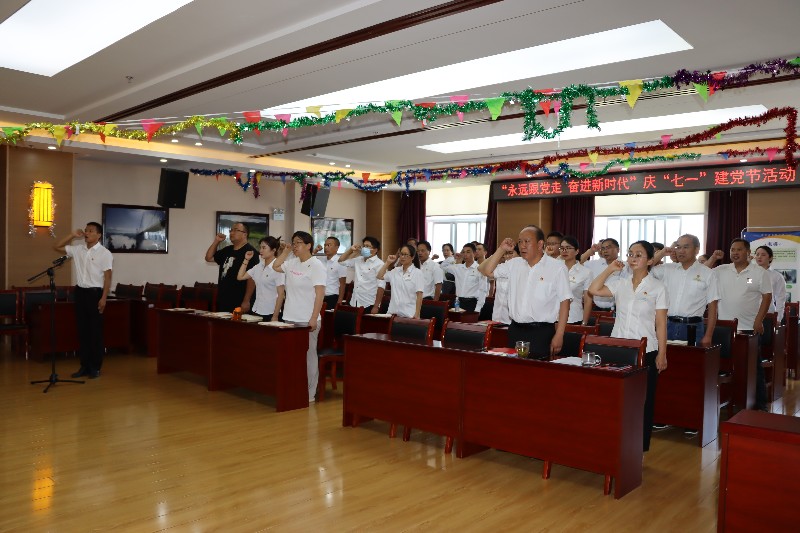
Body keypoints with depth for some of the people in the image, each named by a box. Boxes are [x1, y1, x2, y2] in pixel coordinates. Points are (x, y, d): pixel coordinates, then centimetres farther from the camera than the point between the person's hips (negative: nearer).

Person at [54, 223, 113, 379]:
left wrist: (103, 298, -16)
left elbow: (107, 277, -10)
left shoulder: (104, 253, -8)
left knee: (95, 331, 0)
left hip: (95, 292, -6)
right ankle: (84, 366, 17)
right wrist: (72, 235, 5)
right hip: (80, 292, 6)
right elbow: (57, 247, 16)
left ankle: (95, 367, 9)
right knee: (82, 330, 9)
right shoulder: (78, 249, 9)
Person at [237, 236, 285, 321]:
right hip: (256, 311, 6)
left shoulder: (277, 268, -11)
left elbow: (281, 295, -13)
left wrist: (275, 316, -15)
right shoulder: (258, 267, 9)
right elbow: (240, 277, 14)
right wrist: (246, 260, 7)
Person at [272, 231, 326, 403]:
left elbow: (320, 294, -14)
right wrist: (286, 251, 10)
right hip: (290, 318, 7)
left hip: (307, 320, -7)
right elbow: (275, 267, 23)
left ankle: (309, 394, 9)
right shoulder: (292, 262, 9)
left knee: (308, 356, 1)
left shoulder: (316, 266, -10)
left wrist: (313, 319, -19)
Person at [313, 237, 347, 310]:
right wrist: (315, 251, 2)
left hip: (332, 298, -5)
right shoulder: (320, 259, 8)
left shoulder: (340, 262, -8)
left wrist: (339, 302, -13)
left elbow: (342, 284, -9)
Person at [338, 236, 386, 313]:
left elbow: (381, 287, -13)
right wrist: (351, 249, 7)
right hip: (355, 303, 6)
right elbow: (341, 260, 21)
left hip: (369, 305, -6)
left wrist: (376, 306, -18)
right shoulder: (358, 260, 12)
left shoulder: (379, 264, -8)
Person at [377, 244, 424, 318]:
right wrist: (387, 262, 9)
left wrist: (417, 314, -14)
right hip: (393, 312, 4)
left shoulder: (417, 273, -4)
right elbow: (380, 276, 16)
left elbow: (419, 295, -8)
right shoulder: (395, 271, 10)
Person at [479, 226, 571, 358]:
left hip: (542, 333, -4)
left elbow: (564, 302, -5)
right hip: (515, 330, 4)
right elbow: (486, 271, 13)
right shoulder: (514, 264, 10)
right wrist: (501, 250, 2)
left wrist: (559, 335, -10)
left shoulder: (557, 267, -3)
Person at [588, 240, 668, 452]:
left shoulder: (657, 288, -2)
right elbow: (593, 290, -2)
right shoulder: (620, 284, 7)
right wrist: (610, 268, 0)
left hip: (645, 352, -3)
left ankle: (640, 446, 19)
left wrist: (662, 355, -6)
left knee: (643, 401, 6)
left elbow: (661, 324, -3)